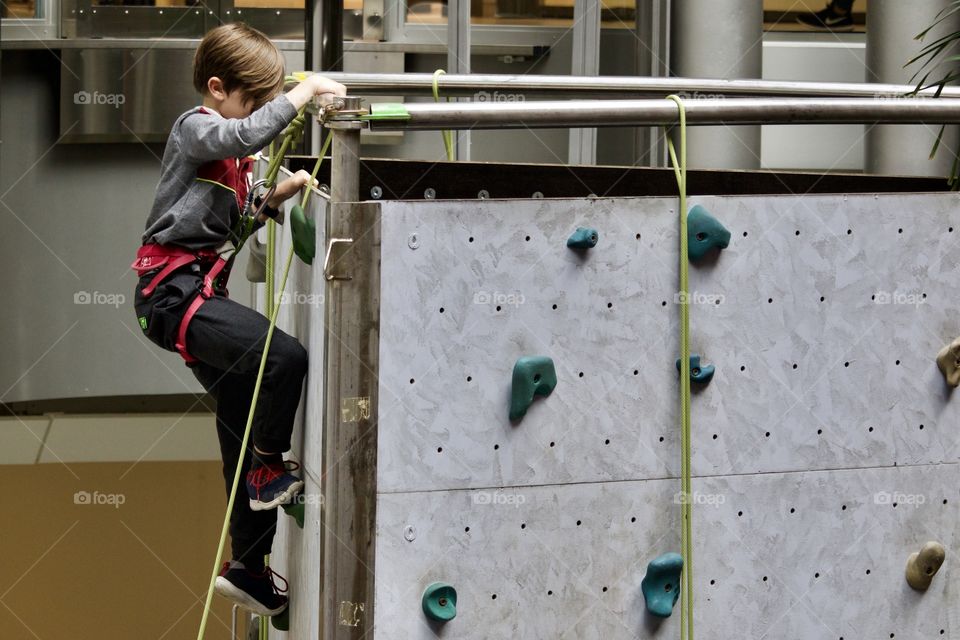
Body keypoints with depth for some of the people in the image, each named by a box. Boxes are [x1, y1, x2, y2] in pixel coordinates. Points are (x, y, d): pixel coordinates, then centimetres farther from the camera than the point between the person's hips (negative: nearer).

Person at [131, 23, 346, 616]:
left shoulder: (233, 158, 20)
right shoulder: (195, 128, -9)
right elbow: (246, 134, -31)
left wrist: (273, 200, 8)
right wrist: (303, 93, -27)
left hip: (201, 292, 10)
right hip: (173, 290, -10)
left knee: (243, 417, 10)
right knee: (284, 356, -25)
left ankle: (248, 567, 16)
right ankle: (269, 470, -6)